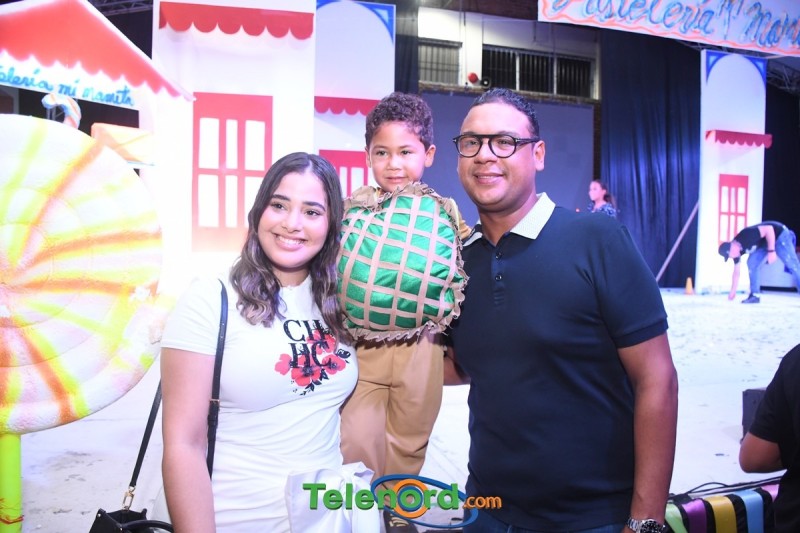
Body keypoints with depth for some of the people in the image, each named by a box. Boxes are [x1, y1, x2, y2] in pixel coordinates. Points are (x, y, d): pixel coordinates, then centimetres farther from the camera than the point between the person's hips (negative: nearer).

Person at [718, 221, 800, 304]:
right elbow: (736, 272, 2)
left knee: (792, 264, -12)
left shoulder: (746, 236, -34)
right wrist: (733, 291, 6)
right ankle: (754, 295, -4)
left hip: (779, 234, -7)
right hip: (764, 243, 7)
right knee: (752, 263, -8)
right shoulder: (737, 250, -8)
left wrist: (771, 251, -32)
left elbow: (769, 229, -33)